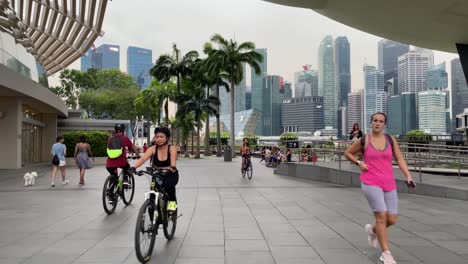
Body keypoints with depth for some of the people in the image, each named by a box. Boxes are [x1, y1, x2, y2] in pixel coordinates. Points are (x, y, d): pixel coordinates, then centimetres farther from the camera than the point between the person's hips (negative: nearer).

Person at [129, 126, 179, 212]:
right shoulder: (153, 149, -12)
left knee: (168, 183, -34)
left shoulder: (172, 149, -15)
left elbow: (173, 159, -34)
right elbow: (143, 158, -27)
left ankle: (172, 202, -10)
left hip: (171, 175, -2)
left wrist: (173, 167, -57)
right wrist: (133, 167, -46)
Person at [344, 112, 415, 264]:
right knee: (382, 216, -12)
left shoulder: (391, 140, 6)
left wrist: (408, 176, -9)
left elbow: (400, 160, 4)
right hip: (370, 183, -4)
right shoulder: (363, 141, 0)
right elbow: (347, 153, 14)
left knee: (392, 220, 3)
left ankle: (372, 230, 36)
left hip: (389, 184, 4)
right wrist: (359, 163, -3)